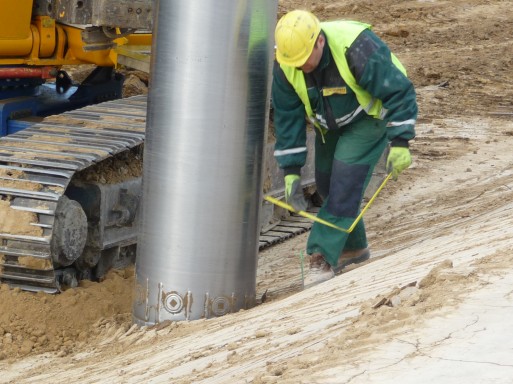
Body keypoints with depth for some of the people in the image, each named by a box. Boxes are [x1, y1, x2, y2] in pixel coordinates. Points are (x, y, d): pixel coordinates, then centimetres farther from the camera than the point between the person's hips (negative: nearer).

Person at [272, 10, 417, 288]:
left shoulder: (358, 49, -37)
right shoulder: (285, 66, -21)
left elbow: (400, 93, -28)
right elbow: (287, 119, -13)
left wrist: (400, 143, -29)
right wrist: (291, 171, -16)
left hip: (370, 116, -6)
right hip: (330, 124, 6)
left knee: (346, 181, -19)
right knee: (326, 183, 8)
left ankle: (322, 257, -18)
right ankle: (353, 247, 29)